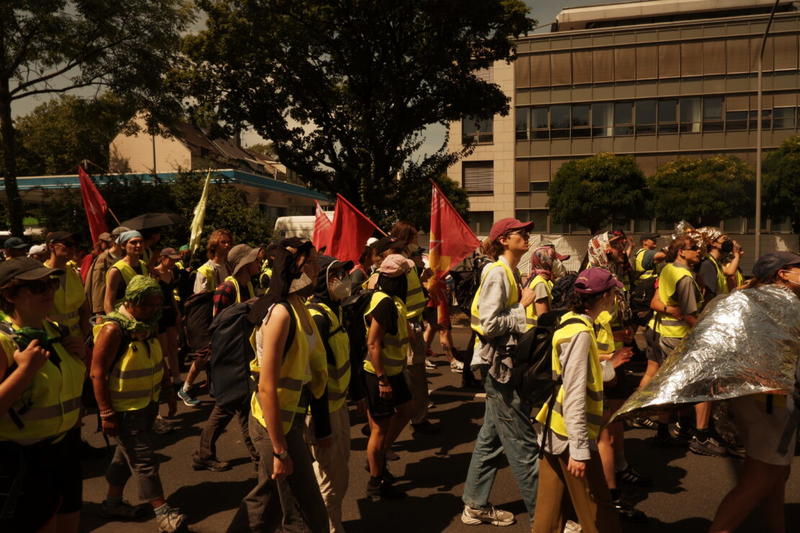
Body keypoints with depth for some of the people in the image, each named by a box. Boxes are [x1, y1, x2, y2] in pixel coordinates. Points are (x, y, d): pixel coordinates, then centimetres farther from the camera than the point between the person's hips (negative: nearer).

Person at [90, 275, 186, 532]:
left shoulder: (147, 324, 2)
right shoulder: (113, 329, -22)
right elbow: (97, 373, -22)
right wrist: (107, 414, -21)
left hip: (147, 403, 8)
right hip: (124, 409, -8)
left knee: (127, 454, 21)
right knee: (144, 460, 0)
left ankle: (113, 502, 38)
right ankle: (163, 512, 10)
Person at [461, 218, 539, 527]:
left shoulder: (511, 272, 13)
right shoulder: (497, 273, -16)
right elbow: (489, 324, -22)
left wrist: (525, 303, 0)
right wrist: (523, 307, -14)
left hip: (507, 363, 10)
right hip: (500, 363, -10)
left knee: (491, 437, 16)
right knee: (522, 443, 1)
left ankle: (476, 505, 27)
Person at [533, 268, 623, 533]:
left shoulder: (570, 322, 7)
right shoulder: (580, 333, -20)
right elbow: (574, 395, -23)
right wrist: (579, 449, -23)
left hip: (555, 431, 9)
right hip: (571, 435, -9)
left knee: (552, 506, 17)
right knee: (597, 511, 6)